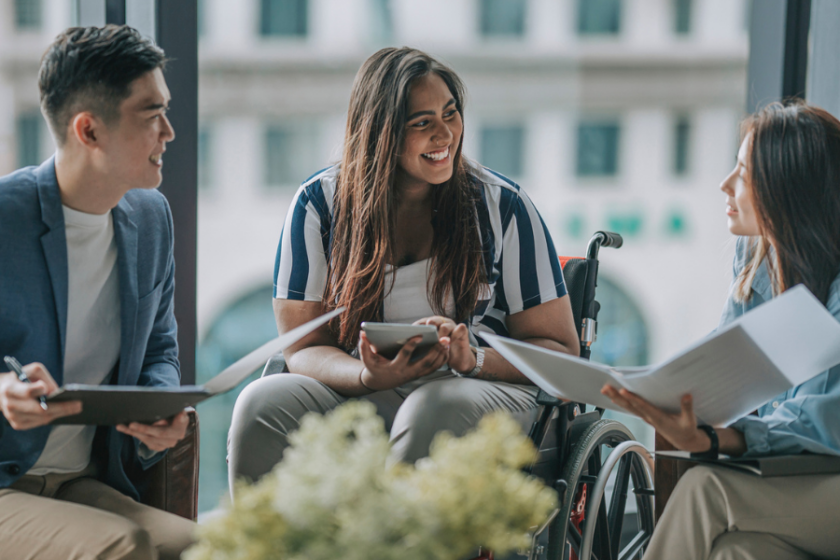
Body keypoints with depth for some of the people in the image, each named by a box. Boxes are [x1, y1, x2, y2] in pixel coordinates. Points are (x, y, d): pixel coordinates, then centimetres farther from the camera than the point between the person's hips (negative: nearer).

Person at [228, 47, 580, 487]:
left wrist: (475, 361, -19)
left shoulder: (501, 205, 2)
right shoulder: (319, 203, 3)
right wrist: (371, 376, -23)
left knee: (432, 409, -38)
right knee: (261, 403, -30)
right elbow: (303, 349, 0)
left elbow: (559, 349, 2)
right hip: (352, 393, 1)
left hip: (484, 391, -1)